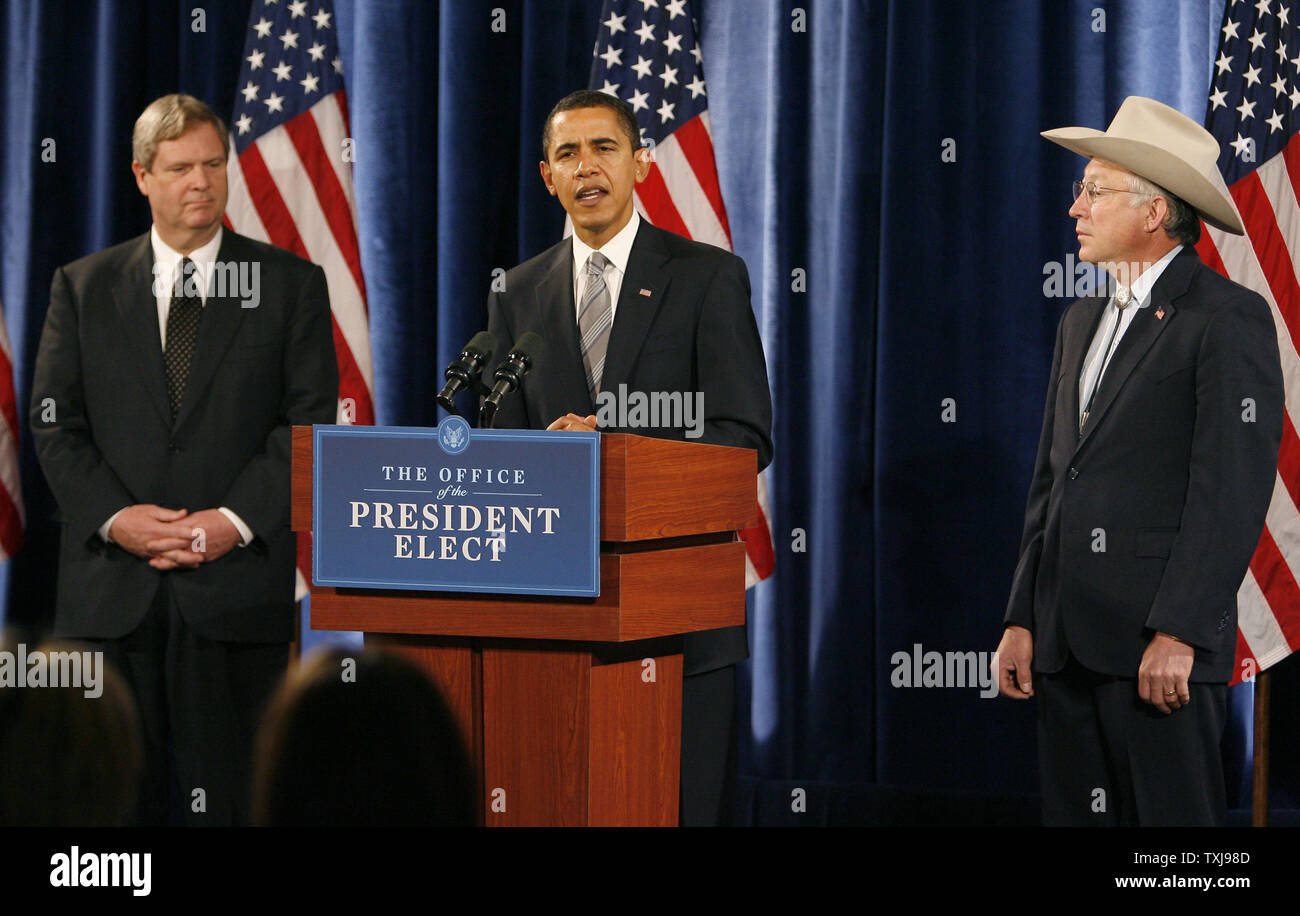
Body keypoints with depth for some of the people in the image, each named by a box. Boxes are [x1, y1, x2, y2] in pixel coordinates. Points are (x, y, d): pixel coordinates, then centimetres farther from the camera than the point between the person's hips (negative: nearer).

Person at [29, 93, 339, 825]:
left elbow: (310, 421, 2)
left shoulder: (291, 285, 8)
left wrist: (236, 520, -11)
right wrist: (115, 516, -9)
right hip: (112, 594, 1)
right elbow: (55, 425, 7)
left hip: (238, 588, -1)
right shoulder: (83, 287, 13)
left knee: (230, 793, -2)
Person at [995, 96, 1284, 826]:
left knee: (1172, 814, -7)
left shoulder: (1229, 319, -6)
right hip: (1068, 643, 8)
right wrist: (1022, 621, 12)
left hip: (1161, 649, -8)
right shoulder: (1083, 323, 20)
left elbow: (1233, 491, -13)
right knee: (1076, 813, 7)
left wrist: (1179, 635, -18)